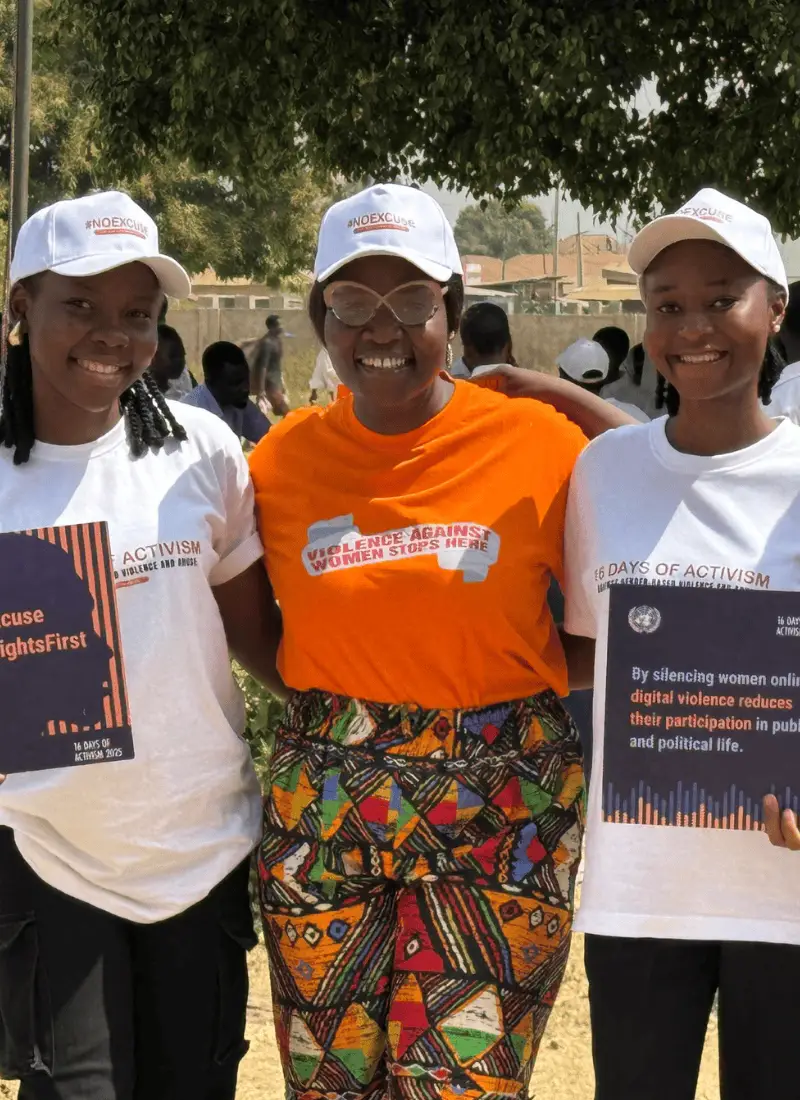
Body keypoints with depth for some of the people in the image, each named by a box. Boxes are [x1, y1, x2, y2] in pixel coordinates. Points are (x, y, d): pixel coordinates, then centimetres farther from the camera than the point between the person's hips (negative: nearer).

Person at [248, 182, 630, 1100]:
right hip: (321, 814, 3)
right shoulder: (280, 459, 2)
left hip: (500, 810, -2)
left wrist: (524, 672, -9)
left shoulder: (537, 444, -6)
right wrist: (334, 704, 1)